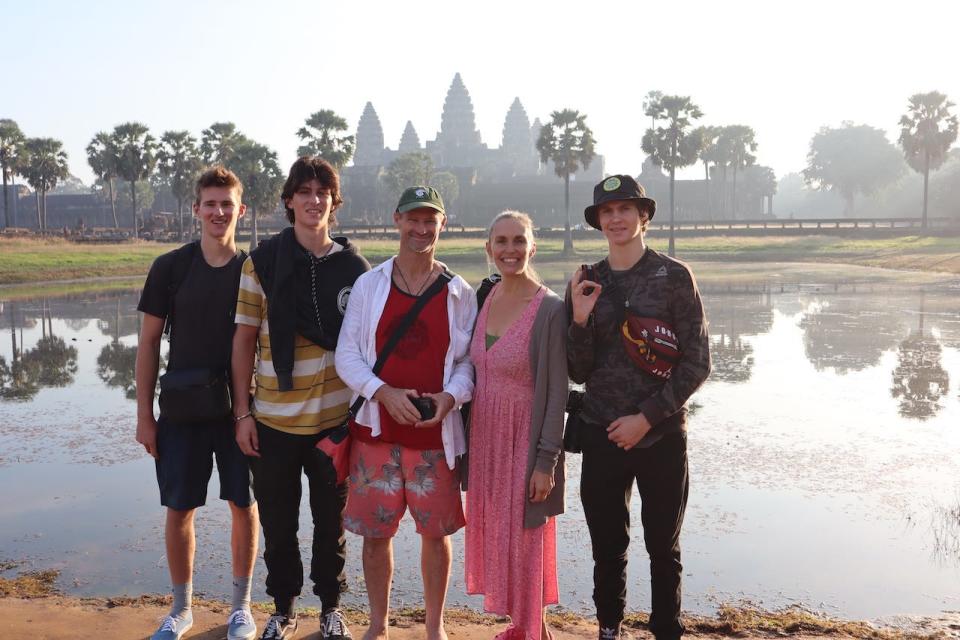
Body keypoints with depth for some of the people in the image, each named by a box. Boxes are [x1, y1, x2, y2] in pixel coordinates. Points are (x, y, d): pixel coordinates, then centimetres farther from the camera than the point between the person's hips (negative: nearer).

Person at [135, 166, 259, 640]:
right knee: (178, 510, 7)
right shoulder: (170, 267, -2)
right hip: (181, 410, 0)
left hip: (240, 409, 0)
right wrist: (144, 413, -2)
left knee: (243, 506, 7)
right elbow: (149, 341, 1)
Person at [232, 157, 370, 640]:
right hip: (274, 419, 0)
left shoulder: (353, 266, 1)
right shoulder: (262, 262, -1)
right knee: (277, 522, 12)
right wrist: (242, 412, -2)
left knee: (331, 519, 14)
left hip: (336, 418, 0)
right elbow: (244, 340, 1)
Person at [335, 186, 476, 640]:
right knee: (375, 531, 9)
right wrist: (384, 392, -14)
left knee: (436, 531, 8)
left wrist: (450, 396, -14)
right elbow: (347, 354, 1)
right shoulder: (368, 284, 3)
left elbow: (469, 360, 5)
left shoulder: (460, 293, 3)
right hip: (376, 430, 0)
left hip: (437, 434, 0)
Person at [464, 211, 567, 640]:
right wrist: (468, 440, 11)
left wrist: (546, 460, -16)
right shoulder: (484, 299, 3)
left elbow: (557, 391, -15)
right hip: (485, 436, 6)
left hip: (525, 439, -6)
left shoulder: (550, 310, -16)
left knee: (524, 537, 5)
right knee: (495, 534, 15)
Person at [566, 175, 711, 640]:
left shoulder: (674, 277, -4)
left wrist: (646, 416, -11)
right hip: (601, 435, 3)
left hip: (662, 434, -2)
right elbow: (578, 372, 5)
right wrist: (580, 319, -11)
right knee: (607, 546, 12)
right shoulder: (585, 284, 5)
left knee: (663, 548, 11)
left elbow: (697, 363, -6)